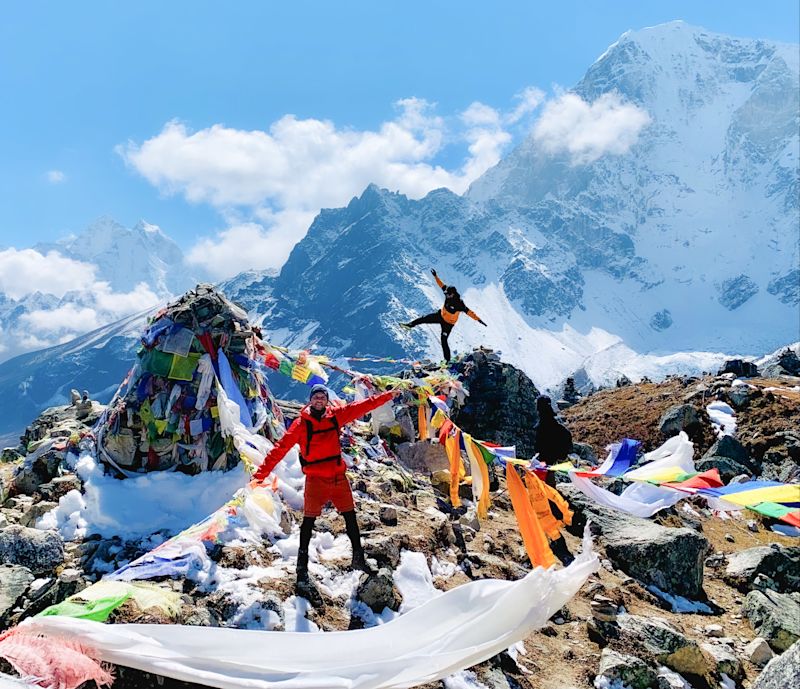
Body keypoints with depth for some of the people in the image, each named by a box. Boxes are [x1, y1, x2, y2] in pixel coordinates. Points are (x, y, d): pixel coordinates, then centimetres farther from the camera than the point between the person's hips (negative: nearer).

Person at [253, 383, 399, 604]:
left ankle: (358, 558, 30)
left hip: (338, 476, 4)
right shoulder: (301, 423, -8)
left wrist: (387, 396, 13)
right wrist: (262, 473, -18)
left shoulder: (336, 415, 3)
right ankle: (302, 572, 1)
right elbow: (281, 448, -12)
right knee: (309, 521, -4)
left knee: (350, 517, 13)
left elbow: (363, 406, 10)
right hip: (315, 479, -4)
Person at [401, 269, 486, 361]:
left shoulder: (459, 304, -35)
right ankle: (410, 325, 26)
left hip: (448, 323, -6)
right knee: (424, 319, 6)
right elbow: (441, 285, -5)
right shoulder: (449, 295, -17)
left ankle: (447, 360, 6)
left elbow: (469, 312, -35)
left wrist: (478, 319, -39)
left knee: (444, 341, -5)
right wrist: (436, 276, -7)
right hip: (440, 315, 7)